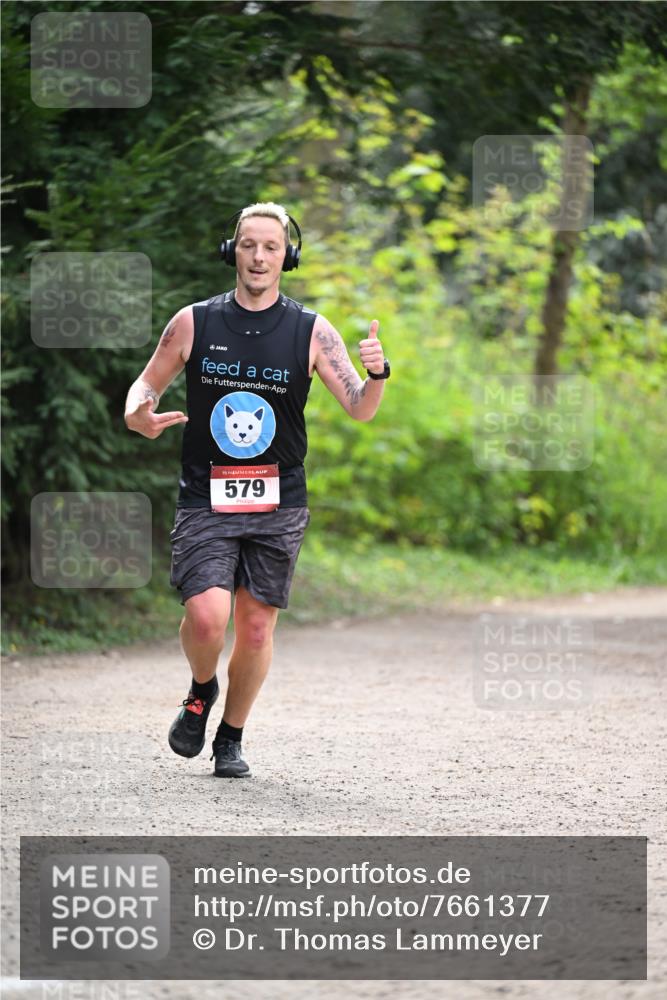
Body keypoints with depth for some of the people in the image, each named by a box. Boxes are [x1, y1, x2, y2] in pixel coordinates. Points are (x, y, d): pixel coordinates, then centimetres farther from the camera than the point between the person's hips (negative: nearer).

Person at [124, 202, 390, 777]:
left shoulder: (312, 332, 0)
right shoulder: (194, 323, 1)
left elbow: (361, 410, -4)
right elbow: (148, 383, 12)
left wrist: (377, 373, -27)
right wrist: (138, 415, -12)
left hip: (278, 504, 1)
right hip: (205, 498, -1)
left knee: (256, 626, 4)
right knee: (206, 616, -17)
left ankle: (232, 737, 25)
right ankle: (201, 692, 16)